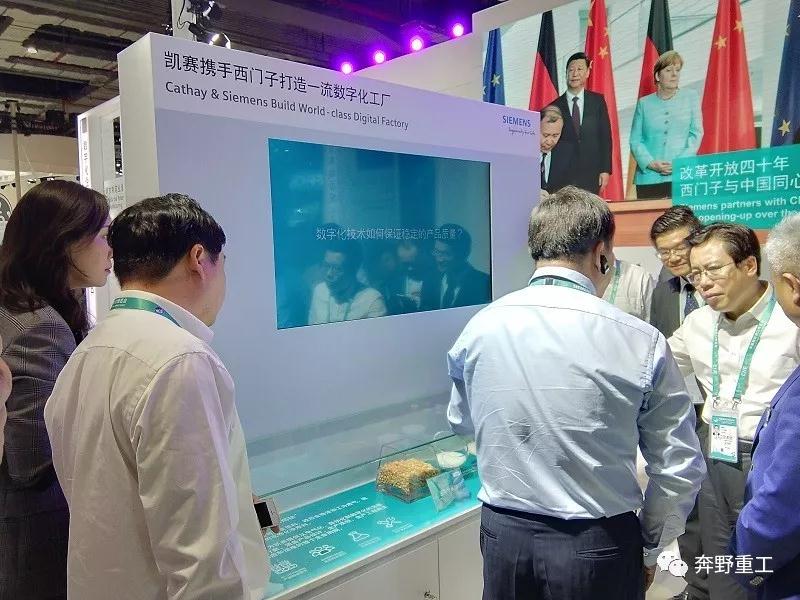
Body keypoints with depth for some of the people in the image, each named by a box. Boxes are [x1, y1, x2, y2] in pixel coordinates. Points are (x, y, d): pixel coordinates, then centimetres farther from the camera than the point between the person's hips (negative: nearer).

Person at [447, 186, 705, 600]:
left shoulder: (479, 327, -10)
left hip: (502, 533, 2)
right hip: (598, 544, -2)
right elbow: (679, 467, -8)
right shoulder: (640, 341, -17)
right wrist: (649, 547, 8)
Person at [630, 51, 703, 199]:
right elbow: (635, 141, 5)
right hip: (649, 178, 0)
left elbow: (696, 133, 5)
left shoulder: (691, 97, 12)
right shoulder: (644, 103, 11)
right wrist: (651, 163, -11)